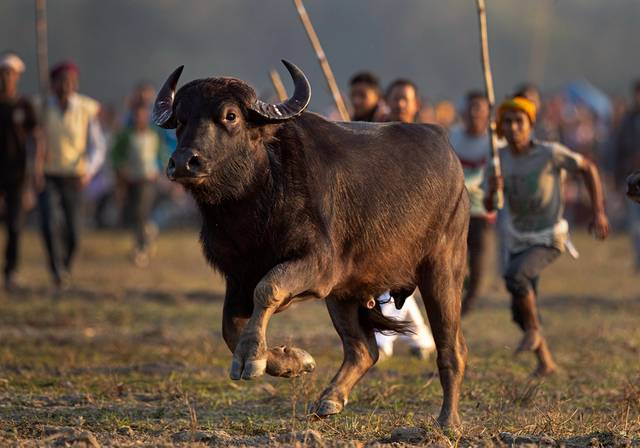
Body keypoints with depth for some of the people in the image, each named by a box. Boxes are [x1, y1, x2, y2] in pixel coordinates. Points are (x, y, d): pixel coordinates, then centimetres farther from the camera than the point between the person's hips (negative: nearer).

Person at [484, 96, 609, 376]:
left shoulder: (549, 153, -20)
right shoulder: (498, 158, -7)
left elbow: (588, 168, -7)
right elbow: (488, 207, -5)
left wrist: (599, 213, -9)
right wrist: (492, 188, -28)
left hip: (549, 240, -5)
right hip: (519, 240, 5)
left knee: (514, 276, -31)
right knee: (520, 310, 8)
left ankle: (533, 330, -7)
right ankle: (545, 361, 29)